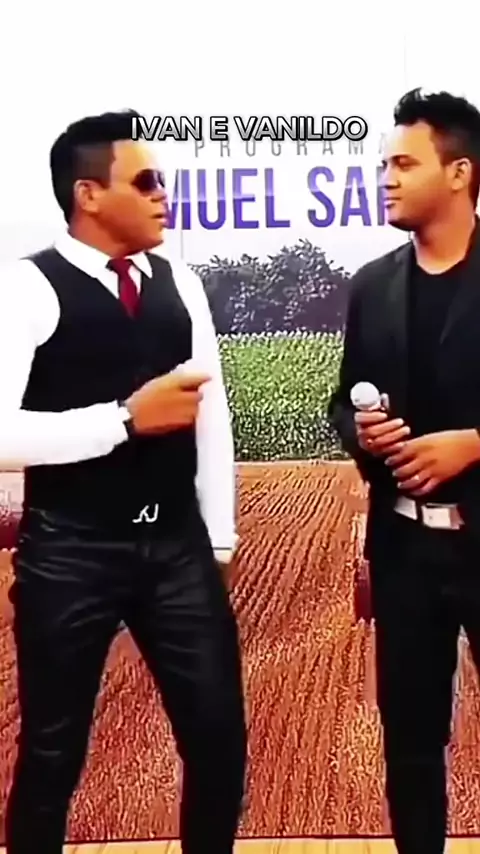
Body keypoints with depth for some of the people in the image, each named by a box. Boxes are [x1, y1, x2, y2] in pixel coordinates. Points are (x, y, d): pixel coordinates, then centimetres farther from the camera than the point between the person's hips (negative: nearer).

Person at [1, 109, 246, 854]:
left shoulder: (179, 284, 7)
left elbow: (213, 416, 10)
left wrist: (218, 541, 9)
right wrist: (127, 417, -20)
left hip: (177, 543, 5)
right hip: (70, 552, -4)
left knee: (219, 736, 12)